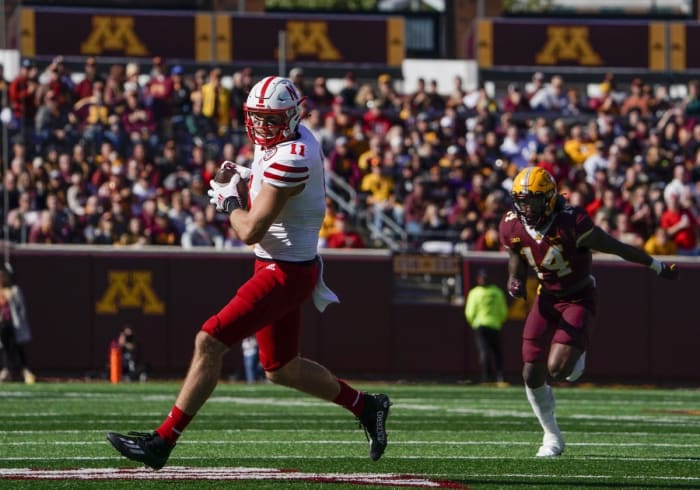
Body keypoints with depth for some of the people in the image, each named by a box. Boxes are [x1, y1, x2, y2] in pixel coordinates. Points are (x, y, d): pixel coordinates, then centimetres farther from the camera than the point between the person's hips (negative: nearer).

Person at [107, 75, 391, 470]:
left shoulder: (290, 161, -24)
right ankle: (366, 407, 33)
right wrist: (246, 176, 6)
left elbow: (250, 231, -25)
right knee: (283, 370, 21)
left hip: (284, 273, -10)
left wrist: (229, 201, -5)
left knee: (209, 343, -13)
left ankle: (162, 442, -11)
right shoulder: (294, 140, 5)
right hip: (282, 268, 10)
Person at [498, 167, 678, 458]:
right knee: (532, 375, -1)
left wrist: (658, 267, -4)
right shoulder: (512, 227, -11)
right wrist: (514, 284, -19)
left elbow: (616, 248, -16)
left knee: (557, 370, -20)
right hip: (547, 298, 5)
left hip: (579, 299, -5)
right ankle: (552, 436, 21)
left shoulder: (571, 223, -27)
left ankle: (577, 356, 19)